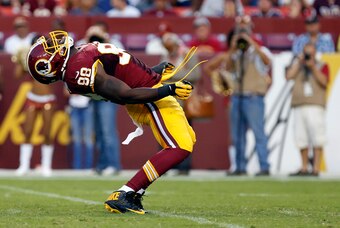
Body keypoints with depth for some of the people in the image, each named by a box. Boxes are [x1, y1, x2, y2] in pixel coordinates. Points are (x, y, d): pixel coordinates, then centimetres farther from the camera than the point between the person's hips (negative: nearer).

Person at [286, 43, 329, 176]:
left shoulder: (322, 66, 10)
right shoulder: (298, 65, 18)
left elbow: (324, 81, -6)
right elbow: (289, 76, 1)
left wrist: (313, 67, -11)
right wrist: (299, 62, 1)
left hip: (315, 106, -3)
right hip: (299, 106, 3)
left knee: (317, 138, -12)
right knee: (301, 139, 2)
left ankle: (316, 168, -14)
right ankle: (304, 168, 10)